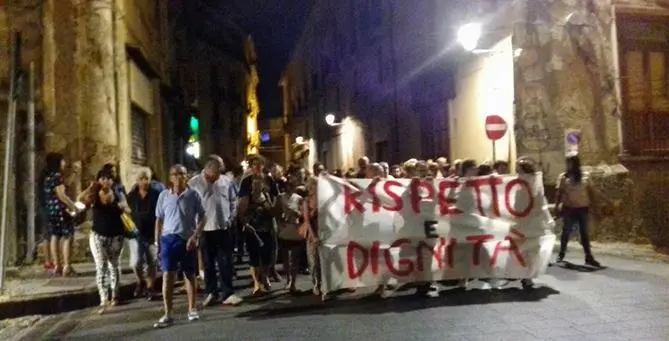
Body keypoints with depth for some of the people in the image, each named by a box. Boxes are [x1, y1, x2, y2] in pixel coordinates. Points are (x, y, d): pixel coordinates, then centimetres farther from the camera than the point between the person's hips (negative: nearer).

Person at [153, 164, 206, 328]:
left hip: (187, 239, -1)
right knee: (167, 276, -2)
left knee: (190, 275, 11)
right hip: (169, 238, 1)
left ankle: (192, 309, 24)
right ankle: (168, 315, 4)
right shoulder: (164, 195, 3)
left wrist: (195, 236, -11)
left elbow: (202, 217, -1)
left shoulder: (193, 194, -3)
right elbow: (159, 220, 8)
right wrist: (157, 242, 7)